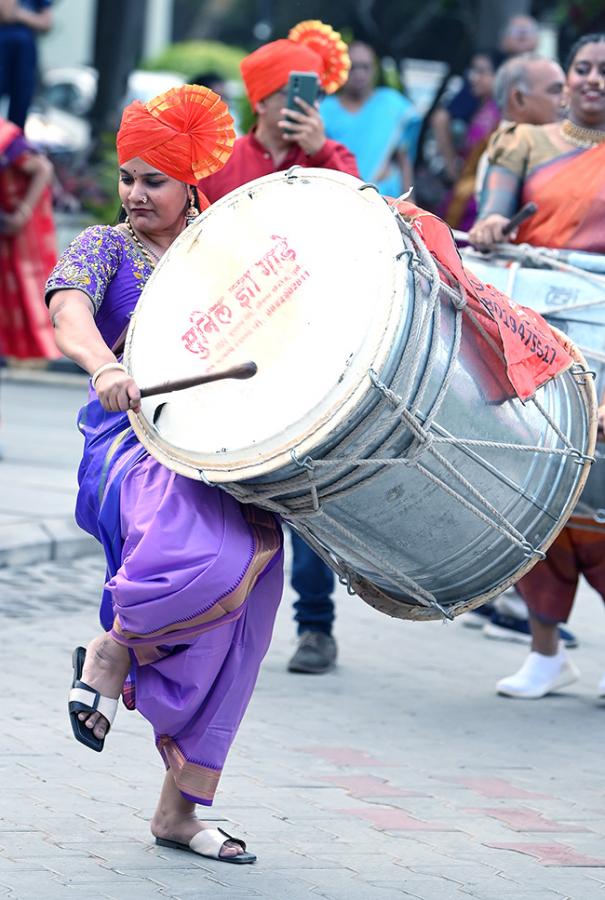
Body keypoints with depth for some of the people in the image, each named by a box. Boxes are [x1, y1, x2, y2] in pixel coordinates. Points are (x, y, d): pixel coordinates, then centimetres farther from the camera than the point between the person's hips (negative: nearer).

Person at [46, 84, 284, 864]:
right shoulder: (104, 247, 5)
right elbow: (69, 311, -16)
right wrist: (105, 368, -38)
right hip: (137, 444, -5)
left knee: (228, 633, 2)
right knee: (201, 565, -35)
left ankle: (180, 808, 15)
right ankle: (111, 651, -4)